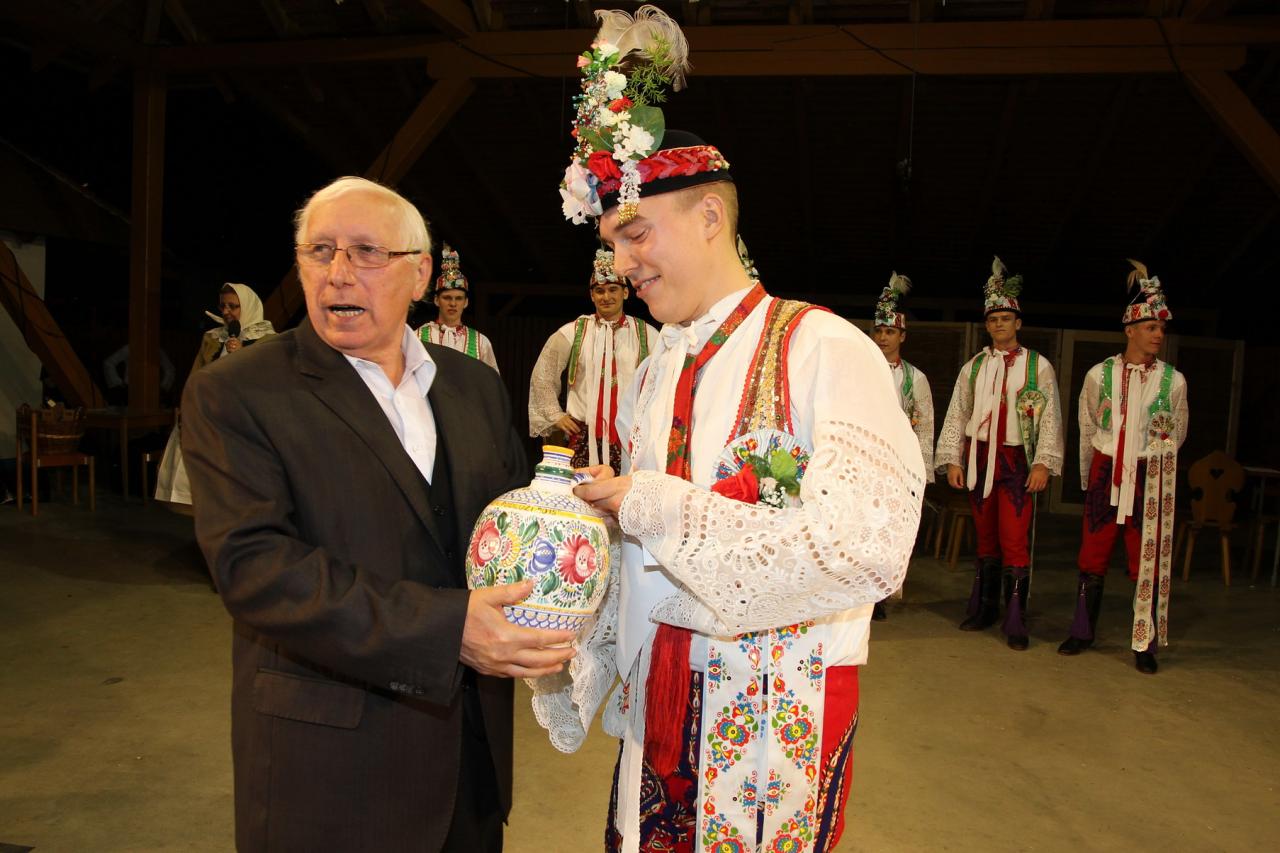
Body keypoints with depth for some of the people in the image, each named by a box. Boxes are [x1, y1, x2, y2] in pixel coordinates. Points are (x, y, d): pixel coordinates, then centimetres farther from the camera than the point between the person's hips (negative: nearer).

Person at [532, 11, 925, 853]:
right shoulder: (652, 375, 8)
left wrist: (656, 506, -22)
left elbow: (865, 548, -27)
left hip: (780, 709, -6)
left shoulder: (823, 349, -16)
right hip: (657, 697, 6)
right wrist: (579, 672, 3)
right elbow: (633, 559, 11)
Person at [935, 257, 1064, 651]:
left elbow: (1050, 418, -2)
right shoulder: (973, 367, 9)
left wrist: (1043, 463, -10)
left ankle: (1015, 622, 0)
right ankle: (984, 609, 22)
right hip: (979, 459, 3)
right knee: (985, 537, 11)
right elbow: (956, 415, 7)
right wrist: (952, 460, 0)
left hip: (1017, 461, -3)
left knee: (1014, 540, -7)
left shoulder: (1038, 365, 2)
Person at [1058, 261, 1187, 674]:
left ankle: (1145, 645, 14)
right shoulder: (1099, 375, 0)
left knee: (1148, 563, 3)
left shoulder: (1173, 381, -2)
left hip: (1149, 480, -1)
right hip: (1105, 474, 1)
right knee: (1092, 558, 8)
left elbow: (1176, 436, 11)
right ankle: (1083, 632, 21)